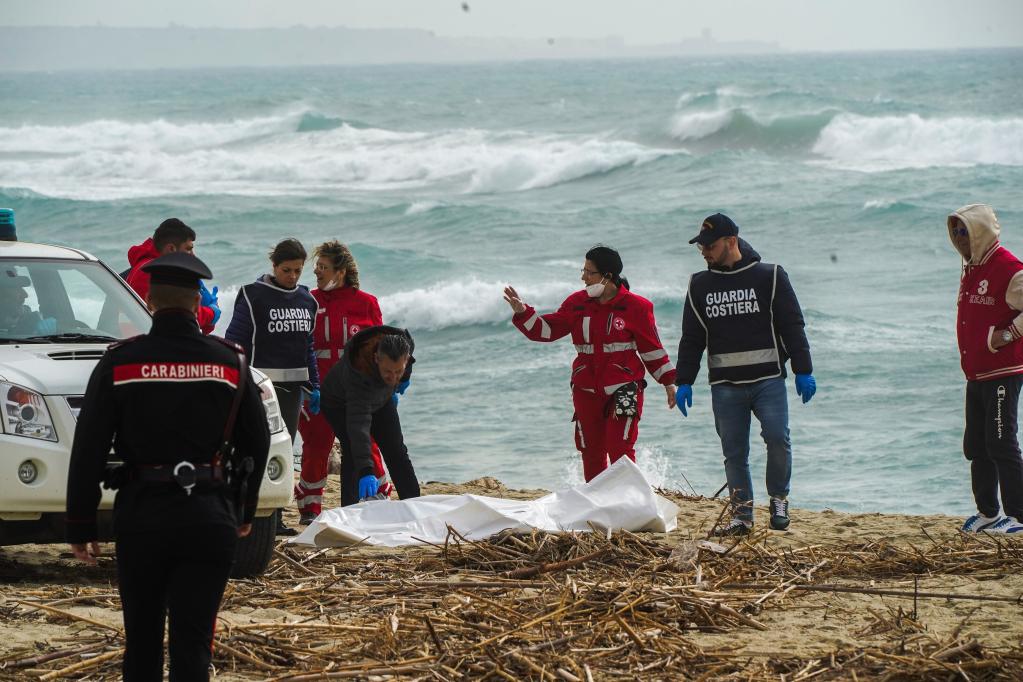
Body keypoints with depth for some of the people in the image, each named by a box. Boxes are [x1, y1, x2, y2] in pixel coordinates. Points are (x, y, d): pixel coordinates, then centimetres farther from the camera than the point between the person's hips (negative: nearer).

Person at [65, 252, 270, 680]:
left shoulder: (120, 362, -3)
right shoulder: (230, 362, 2)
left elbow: (88, 451, -4)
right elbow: (257, 444, 10)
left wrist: (80, 526, 1)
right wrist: (244, 511, 22)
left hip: (140, 516, 0)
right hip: (209, 517, 0)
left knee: (141, 642, 13)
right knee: (192, 644, 0)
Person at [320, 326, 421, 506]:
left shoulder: (405, 343, -32)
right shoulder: (358, 371, -48)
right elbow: (358, 423, -54)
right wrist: (366, 471, -62)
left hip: (380, 400, 5)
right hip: (340, 404, -5)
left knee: (396, 452, 4)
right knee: (352, 452, -22)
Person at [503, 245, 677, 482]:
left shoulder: (635, 307, -5)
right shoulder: (577, 303, 6)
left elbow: (651, 347, 2)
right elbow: (547, 329, 7)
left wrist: (668, 382, 5)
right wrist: (522, 313, -7)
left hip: (624, 390, -4)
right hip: (586, 390, 4)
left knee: (620, 449, -13)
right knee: (591, 453, 8)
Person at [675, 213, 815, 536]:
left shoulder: (769, 277, 2)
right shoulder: (700, 285, 12)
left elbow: (792, 326, 2)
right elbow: (691, 338, 16)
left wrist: (803, 372, -3)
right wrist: (684, 382, 10)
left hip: (768, 379, -3)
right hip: (725, 386, 3)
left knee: (777, 437, -17)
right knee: (734, 452, 2)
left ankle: (779, 498, 3)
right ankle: (741, 515, 9)